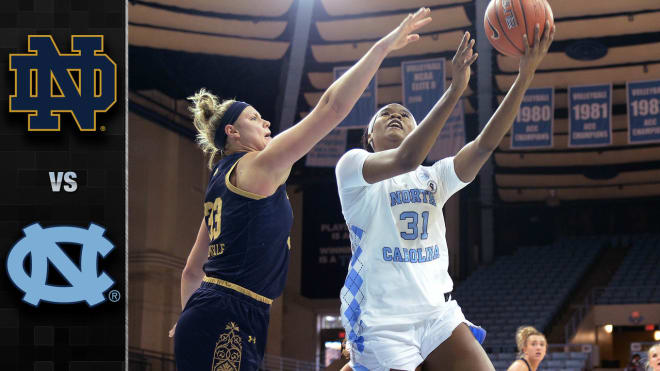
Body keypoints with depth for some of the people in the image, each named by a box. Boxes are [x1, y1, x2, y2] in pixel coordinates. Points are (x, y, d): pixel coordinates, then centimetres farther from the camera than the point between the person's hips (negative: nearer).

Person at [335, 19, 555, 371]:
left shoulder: (433, 177, 15)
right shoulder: (352, 165, -1)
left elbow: (484, 144, -1)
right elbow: (405, 159, -21)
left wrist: (524, 75, -13)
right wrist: (455, 88, -26)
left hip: (439, 312, 5)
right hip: (382, 321, -5)